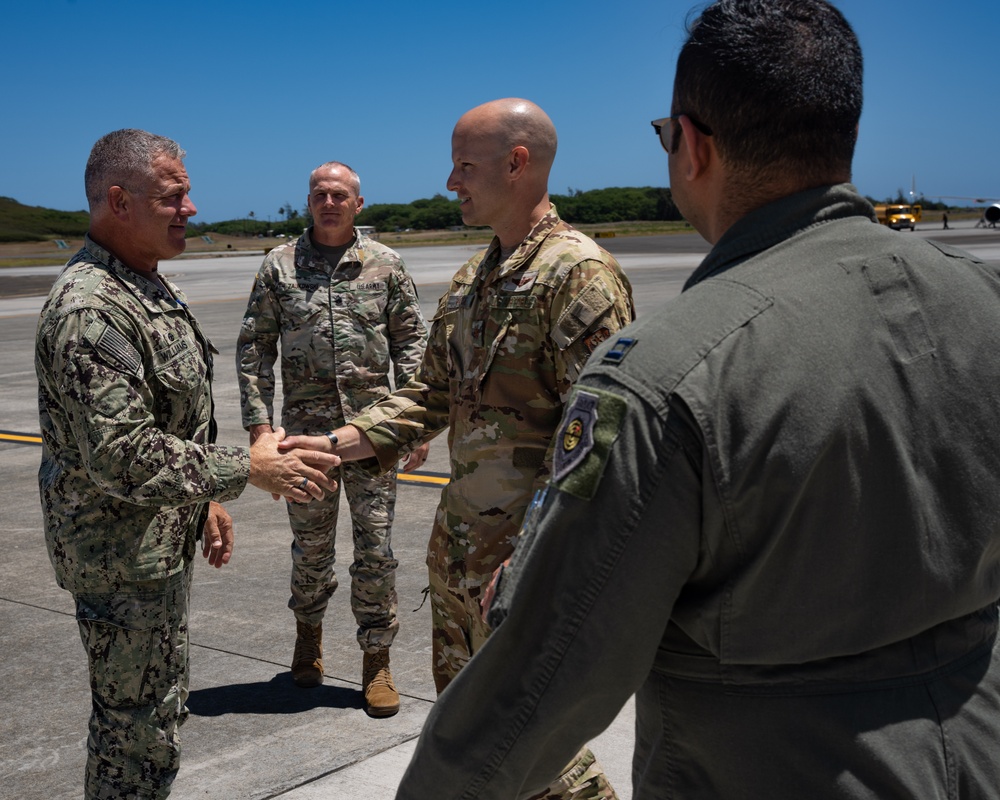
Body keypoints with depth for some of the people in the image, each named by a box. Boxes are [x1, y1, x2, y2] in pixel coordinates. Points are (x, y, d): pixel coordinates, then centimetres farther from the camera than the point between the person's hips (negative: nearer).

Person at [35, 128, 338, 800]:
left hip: (165, 537, 10)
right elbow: (123, 456, -30)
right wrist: (245, 470, -24)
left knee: (156, 712, 23)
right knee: (141, 731, 2)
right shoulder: (89, 310, -25)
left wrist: (207, 498, 20)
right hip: (124, 555, -10)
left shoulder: (151, 287, 9)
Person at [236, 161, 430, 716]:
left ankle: (376, 661, 14)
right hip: (305, 430, 0)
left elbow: (411, 342, 6)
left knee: (376, 547, 2)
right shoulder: (280, 265, 4)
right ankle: (308, 632, 37)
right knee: (310, 545, 11)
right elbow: (253, 348, 5)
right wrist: (258, 421, -3)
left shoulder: (385, 264, 5)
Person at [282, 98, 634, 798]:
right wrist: (340, 443, 6)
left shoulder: (579, 272, -17)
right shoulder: (474, 277, 13)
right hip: (461, 538, 9)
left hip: (528, 551, -9)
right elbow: (434, 392, 17)